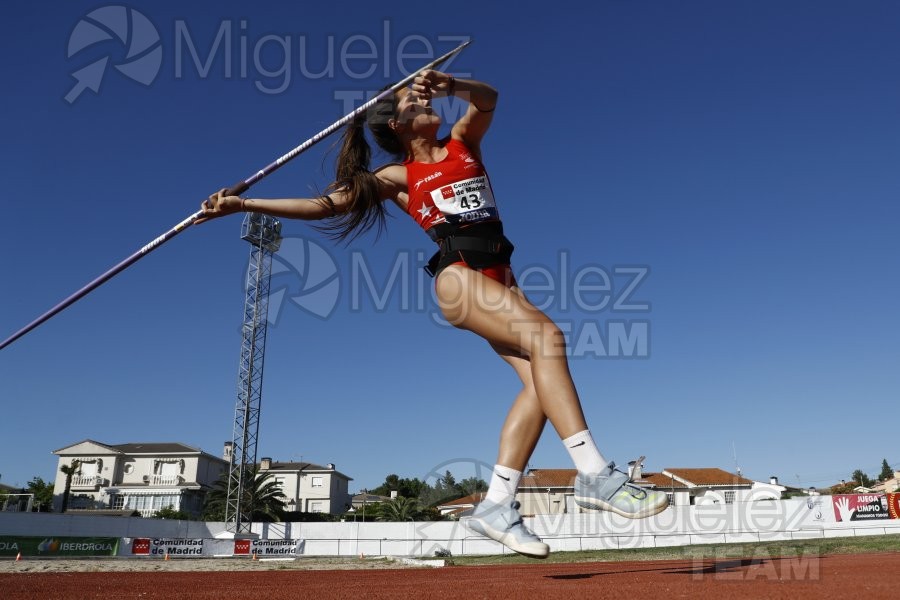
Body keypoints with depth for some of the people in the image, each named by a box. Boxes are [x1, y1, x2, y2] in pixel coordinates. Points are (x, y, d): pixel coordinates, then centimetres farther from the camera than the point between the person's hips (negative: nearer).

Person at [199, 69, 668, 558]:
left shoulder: (463, 141, 22)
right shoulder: (397, 177, 9)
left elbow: (488, 98, 7)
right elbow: (326, 205, 5)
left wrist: (450, 85, -14)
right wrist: (242, 204, 0)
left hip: (499, 275, 6)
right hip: (457, 274, -5)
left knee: (539, 377, -12)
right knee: (546, 337, -27)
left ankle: (497, 505, -10)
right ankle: (594, 474, -30)